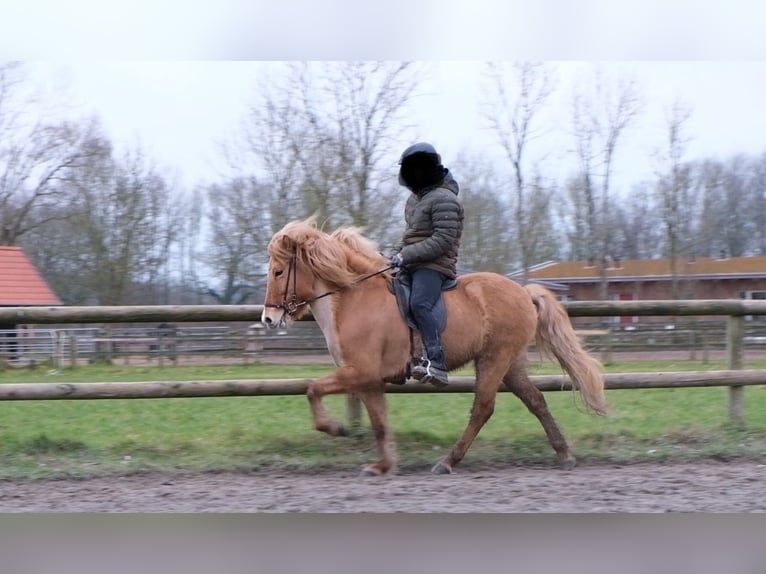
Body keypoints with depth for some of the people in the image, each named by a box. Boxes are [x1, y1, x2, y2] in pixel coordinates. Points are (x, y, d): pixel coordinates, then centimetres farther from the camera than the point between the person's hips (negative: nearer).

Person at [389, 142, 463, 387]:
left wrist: (407, 255, -21)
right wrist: (397, 254, 9)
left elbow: (442, 240, -20)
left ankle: (436, 364, -42)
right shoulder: (414, 199, 19)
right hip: (412, 266, 11)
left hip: (434, 266, -11)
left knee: (419, 303, -33)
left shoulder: (443, 200, -12)